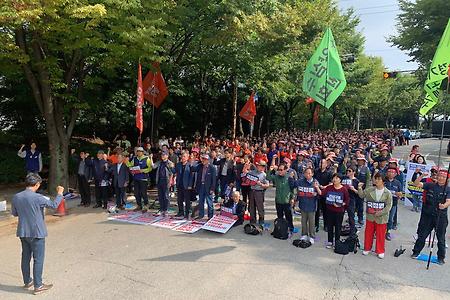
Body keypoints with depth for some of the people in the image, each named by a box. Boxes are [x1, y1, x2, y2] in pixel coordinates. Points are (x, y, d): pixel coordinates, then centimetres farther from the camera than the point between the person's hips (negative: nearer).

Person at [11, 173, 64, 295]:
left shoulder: (16, 197, -1)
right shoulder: (37, 198, -19)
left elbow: (14, 213, 12)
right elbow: (54, 205, -10)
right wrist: (60, 194, 4)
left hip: (23, 233, 6)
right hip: (37, 233, -6)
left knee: (25, 257, 18)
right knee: (38, 259, 3)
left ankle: (27, 282, 32)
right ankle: (38, 286, 10)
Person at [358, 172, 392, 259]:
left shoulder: (388, 193, -9)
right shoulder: (369, 190, -2)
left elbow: (388, 206, -9)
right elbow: (362, 195, 1)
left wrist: (379, 213, -17)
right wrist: (359, 188, -17)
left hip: (381, 218, -2)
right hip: (370, 217, 2)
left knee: (380, 235, 9)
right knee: (368, 233, 13)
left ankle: (380, 251, 25)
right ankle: (367, 248, 29)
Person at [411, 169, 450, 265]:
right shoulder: (430, 185, 2)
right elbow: (416, 184, -7)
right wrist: (421, 176, -24)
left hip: (441, 217, -1)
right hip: (427, 215, 1)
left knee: (441, 238, 9)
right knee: (422, 235, 10)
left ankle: (441, 257, 24)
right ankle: (416, 252, 23)